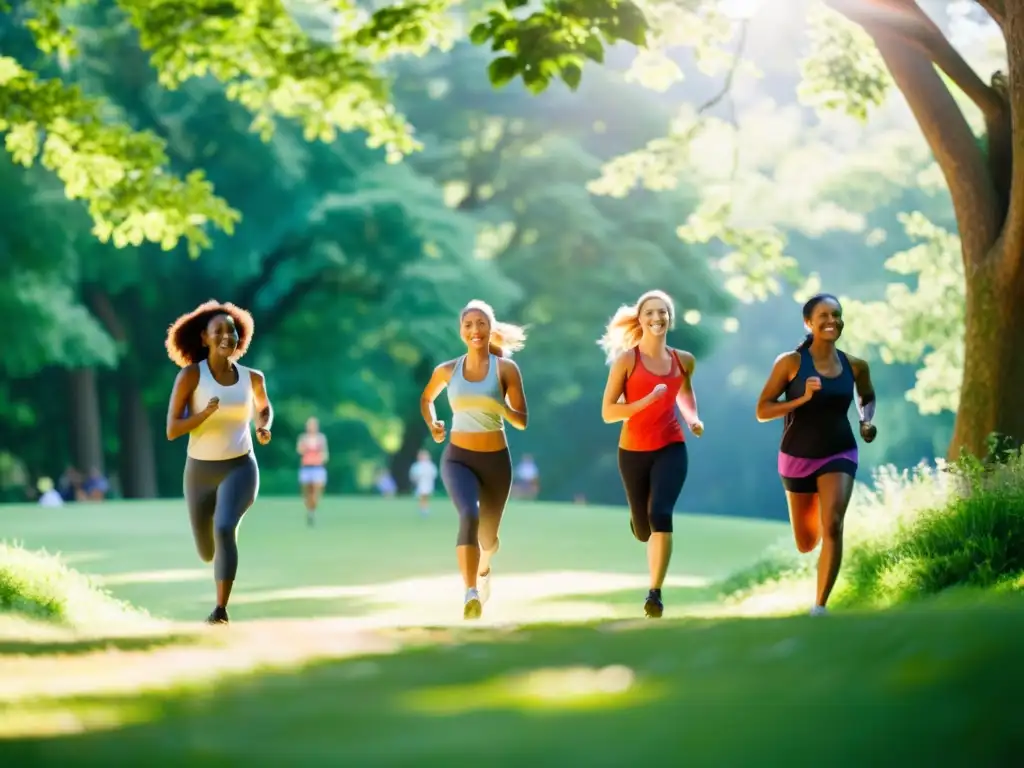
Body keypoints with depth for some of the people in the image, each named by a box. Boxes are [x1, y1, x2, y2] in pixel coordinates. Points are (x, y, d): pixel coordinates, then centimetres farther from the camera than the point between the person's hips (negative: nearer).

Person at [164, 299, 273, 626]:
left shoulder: (251, 377, -2)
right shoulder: (190, 374, -11)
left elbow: (263, 406, 22)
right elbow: (172, 430, -13)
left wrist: (264, 429, -1)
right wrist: (205, 413, -30)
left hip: (240, 468, -1)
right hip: (200, 472, 1)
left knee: (224, 529, -29)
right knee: (207, 553, 15)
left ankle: (221, 611, -24)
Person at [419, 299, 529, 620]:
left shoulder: (506, 369, -4)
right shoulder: (447, 370, 0)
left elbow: (522, 421, -5)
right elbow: (426, 398, 21)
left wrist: (500, 406, -26)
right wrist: (432, 425, 1)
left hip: (496, 460, 1)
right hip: (457, 458, -1)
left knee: (488, 533, 16)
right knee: (469, 516, -29)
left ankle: (484, 569, 53)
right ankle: (470, 594, -37)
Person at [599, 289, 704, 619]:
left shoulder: (683, 360, 3)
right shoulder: (626, 360, -9)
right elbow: (608, 412, -13)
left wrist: (694, 419, 7)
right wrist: (647, 400, -25)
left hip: (671, 448, 1)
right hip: (634, 451, -1)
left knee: (660, 514, -22)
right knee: (642, 529, 13)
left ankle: (655, 594, -19)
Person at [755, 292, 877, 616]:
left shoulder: (855, 366, -2)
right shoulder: (790, 362, -12)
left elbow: (868, 397, 20)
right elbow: (762, 410, -11)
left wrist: (867, 421, -1)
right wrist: (802, 399, -24)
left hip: (839, 454, 1)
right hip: (798, 456, -1)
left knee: (832, 527, -22)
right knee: (806, 544, 13)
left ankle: (820, 607, -16)